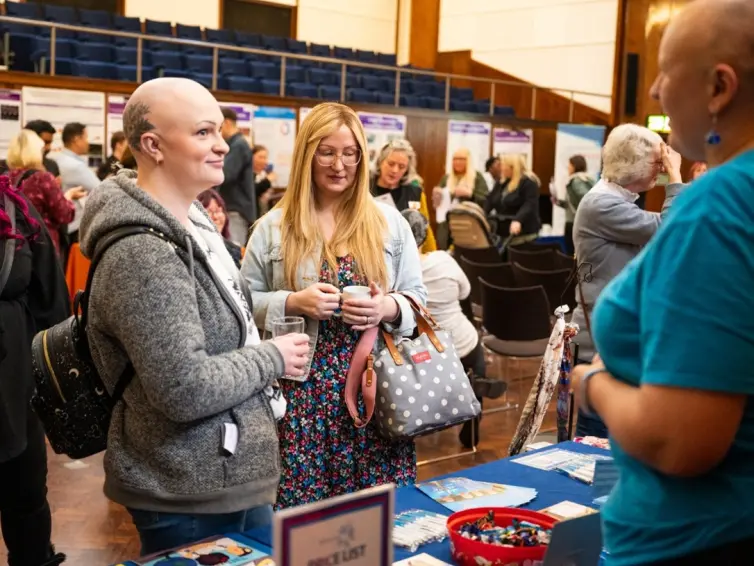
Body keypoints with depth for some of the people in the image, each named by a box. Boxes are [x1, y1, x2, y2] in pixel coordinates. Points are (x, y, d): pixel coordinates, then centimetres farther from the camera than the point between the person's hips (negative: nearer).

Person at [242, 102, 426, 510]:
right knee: (304, 507, 2)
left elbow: (417, 296, 8)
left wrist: (388, 308, -13)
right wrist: (293, 303, -14)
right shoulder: (274, 226, 3)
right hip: (303, 388, -1)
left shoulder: (389, 221, 7)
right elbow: (245, 301, 3)